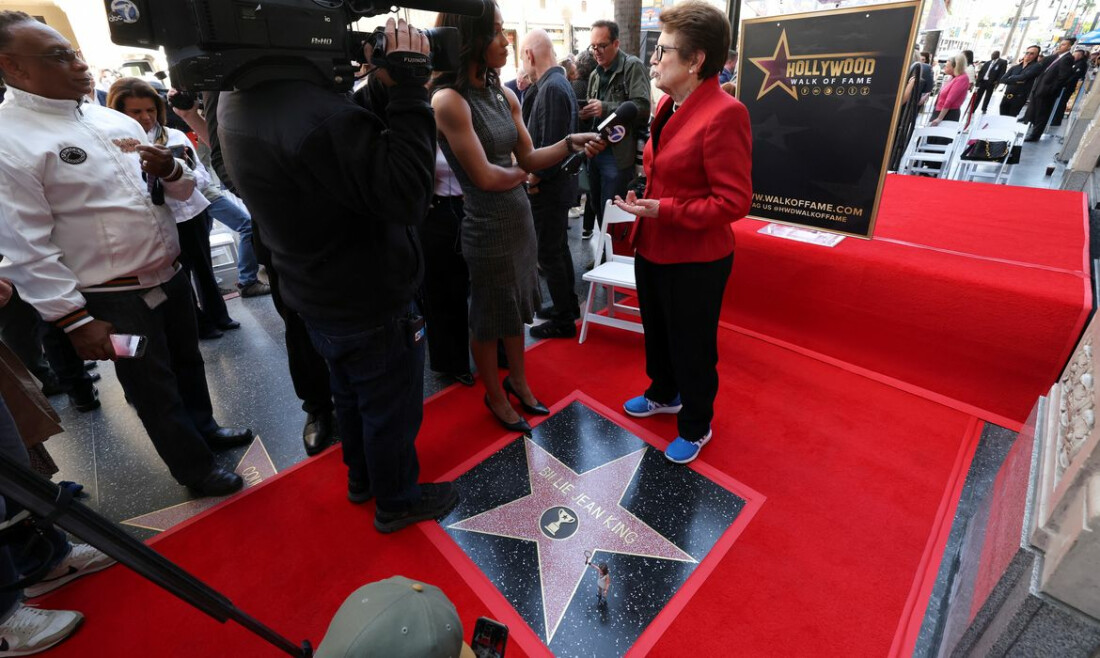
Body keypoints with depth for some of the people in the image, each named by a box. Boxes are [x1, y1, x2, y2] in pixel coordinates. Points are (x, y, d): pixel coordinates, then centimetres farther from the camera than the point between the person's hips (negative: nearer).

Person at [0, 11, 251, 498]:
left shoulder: (116, 121, 7)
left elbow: (183, 191, 12)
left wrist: (171, 171, -11)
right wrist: (75, 319, -17)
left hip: (170, 275, 6)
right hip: (116, 298, -6)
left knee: (187, 362, 23)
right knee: (154, 390, 10)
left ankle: (204, 428, 47)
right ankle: (195, 470, 30)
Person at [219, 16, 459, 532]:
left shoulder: (237, 102, 0)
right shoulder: (317, 115, -31)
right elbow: (408, 198, -30)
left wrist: (381, 88, -5)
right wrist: (409, 88, -27)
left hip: (318, 297, 9)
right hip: (373, 305, -8)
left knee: (351, 396, 27)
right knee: (392, 408, 13)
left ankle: (361, 478, 49)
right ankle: (397, 502, 36)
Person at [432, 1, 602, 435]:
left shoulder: (503, 96, 6)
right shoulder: (449, 100, -17)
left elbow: (529, 158, 7)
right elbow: (485, 176, -19)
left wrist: (571, 143, -7)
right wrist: (519, 175, -1)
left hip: (520, 218, 8)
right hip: (488, 230, -7)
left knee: (516, 308, 20)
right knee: (487, 320, 11)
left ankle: (519, 382, 42)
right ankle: (495, 396, 34)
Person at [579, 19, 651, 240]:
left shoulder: (633, 66, -6)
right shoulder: (595, 74, 18)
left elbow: (642, 108, -17)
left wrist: (605, 108, -22)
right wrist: (585, 113, 5)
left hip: (618, 153, -8)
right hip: (595, 150, 8)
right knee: (597, 205, 15)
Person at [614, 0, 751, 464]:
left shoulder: (724, 114, -21)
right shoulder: (668, 104, 6)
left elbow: (734, 200, -23)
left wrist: (663, 211, -25)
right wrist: (645, 210, 15)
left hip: (694, 260, -8)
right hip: (652, 248, 9)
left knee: (692, 348, 10)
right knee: (657, 333, 24)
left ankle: (696, 427, 34)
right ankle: (664, 394, 50)